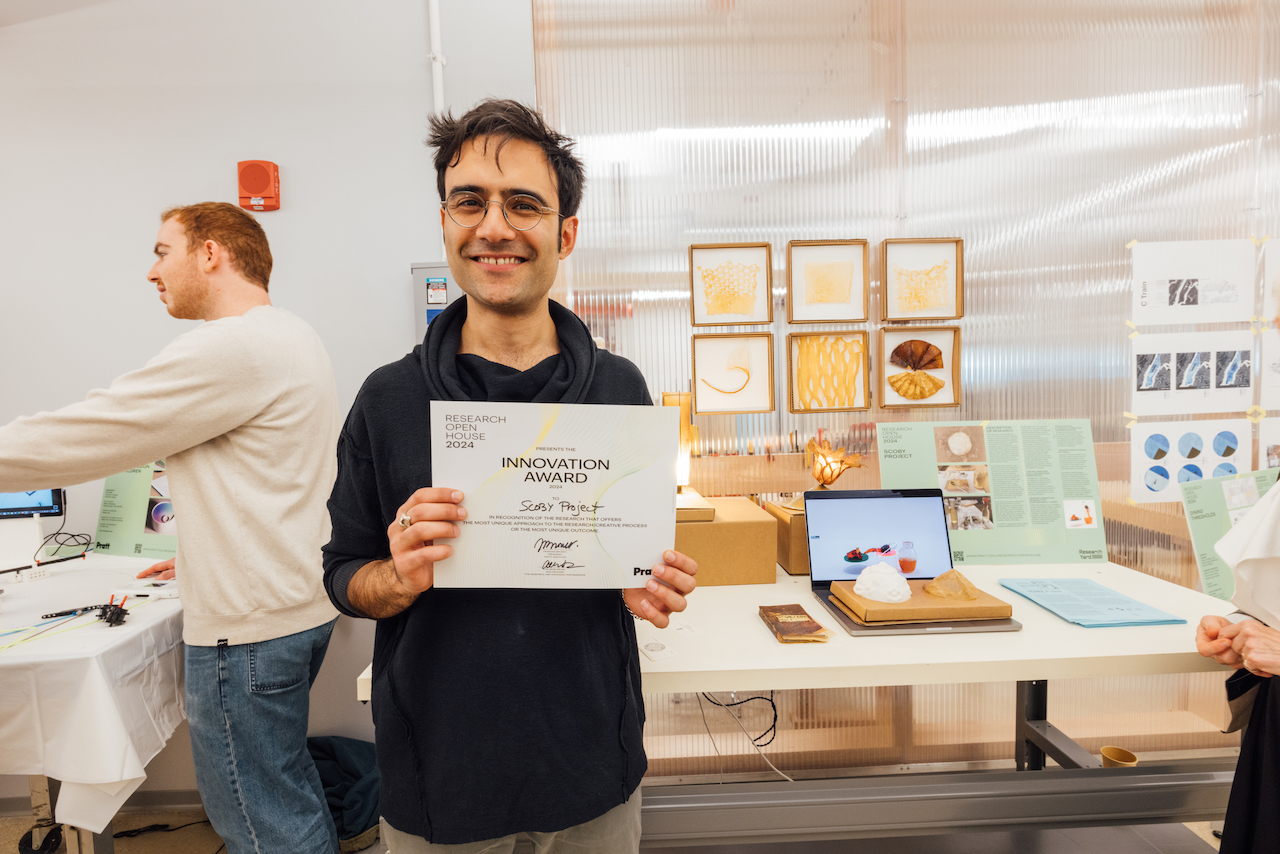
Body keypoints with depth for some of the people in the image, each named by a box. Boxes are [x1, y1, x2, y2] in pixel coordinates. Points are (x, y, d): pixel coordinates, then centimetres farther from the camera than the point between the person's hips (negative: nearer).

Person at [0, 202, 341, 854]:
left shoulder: (231, 345, -18)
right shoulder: (290, 336, 15)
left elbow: (85, 436, -15)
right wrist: (208, 551, 23)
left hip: (248, 627, -10)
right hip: (295, 599, 10)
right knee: (284, 792, 23)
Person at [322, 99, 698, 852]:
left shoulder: (620, 388, -5)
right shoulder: (389, 400, -8)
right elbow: (344, 574, 0)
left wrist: (652, 587, -15)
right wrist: (401, 577, -21)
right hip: (437, 775, 0)